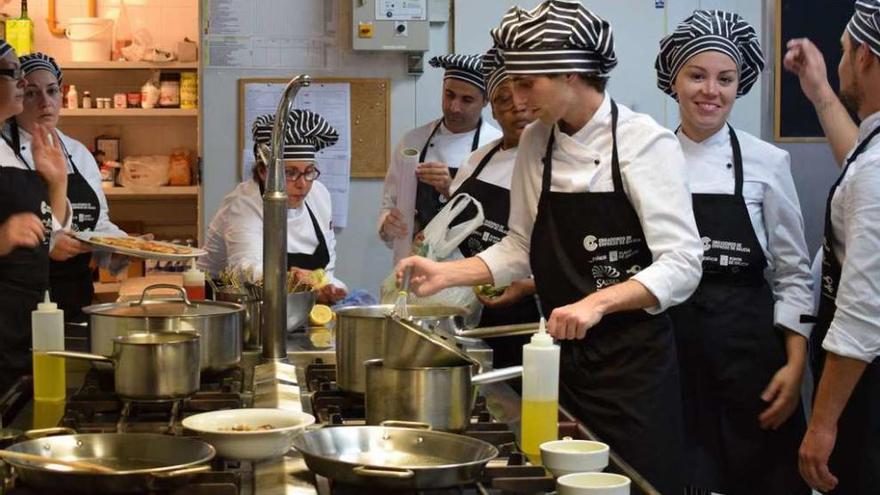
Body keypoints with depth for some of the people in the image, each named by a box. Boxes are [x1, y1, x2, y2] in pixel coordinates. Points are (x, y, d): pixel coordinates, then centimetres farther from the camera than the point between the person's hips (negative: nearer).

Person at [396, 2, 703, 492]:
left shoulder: (645, 142, -13)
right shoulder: (535, 144, 6)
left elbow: (681, 266, -17)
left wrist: (597, 303, -29)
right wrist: (447, 273, 1)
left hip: (633, 359, -5)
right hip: (565, 355, 5)